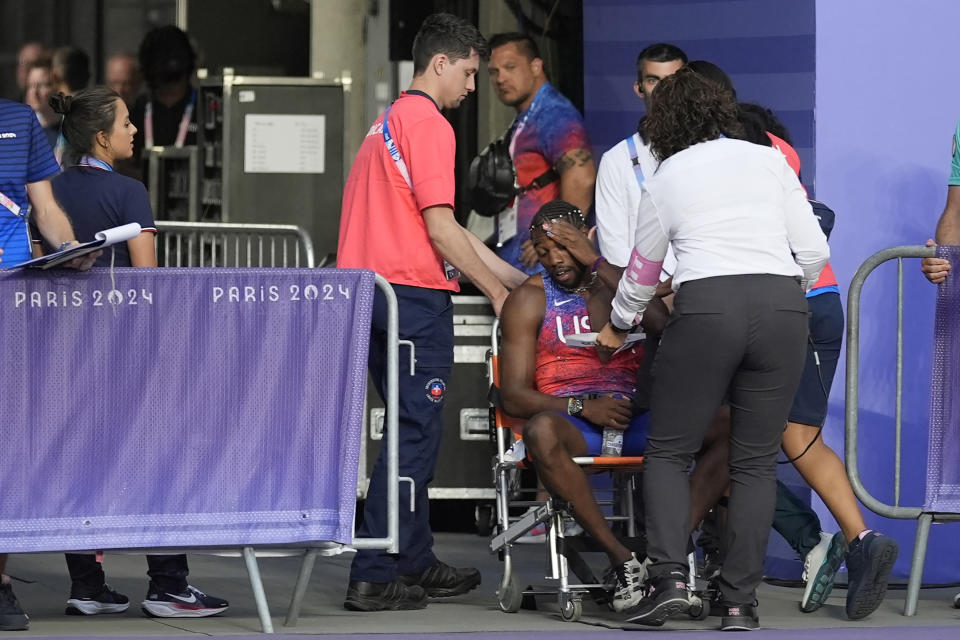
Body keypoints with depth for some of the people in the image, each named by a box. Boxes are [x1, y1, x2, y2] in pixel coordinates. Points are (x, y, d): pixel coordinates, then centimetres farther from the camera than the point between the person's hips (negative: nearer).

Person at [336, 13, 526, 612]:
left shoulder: (390, 122, 22)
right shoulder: (428, 123, -10)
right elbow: (440, 228, -15)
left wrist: (518, 277, 22)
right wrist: (497, 291, -6)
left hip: (372, 293, 10)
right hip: (415, 293, -10)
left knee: (412, 432, 16)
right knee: (416, 435, -7)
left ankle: (415, 564, 20)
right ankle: (374, 577, -9)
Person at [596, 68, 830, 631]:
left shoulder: (665, 178, 13)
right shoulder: (770, 160, 15)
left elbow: (642, 274, 25)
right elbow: (814, 252, 7)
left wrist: (617, 326, 43)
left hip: (706, 309, -2)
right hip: (783, 308, 2)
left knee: (669, 452, 9)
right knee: (756, 461, 8)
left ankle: (670, 577, -9)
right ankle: (741, 602, 1)